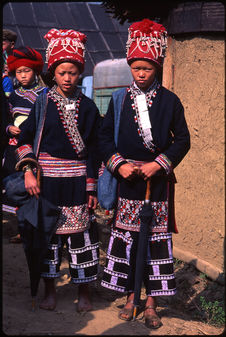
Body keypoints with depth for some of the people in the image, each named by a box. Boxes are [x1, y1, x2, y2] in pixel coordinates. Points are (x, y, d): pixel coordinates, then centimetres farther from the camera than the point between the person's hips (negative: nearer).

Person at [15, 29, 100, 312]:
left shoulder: (88, 107, 3)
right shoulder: (42, 104, 1)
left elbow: (92, 149, 4)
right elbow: (24, 139, 3)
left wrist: (91, 187, 2)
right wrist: (28, 172, -8)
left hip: (77, 179, 0)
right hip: (47, 178, 0)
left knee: (81, 232, 3)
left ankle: (84, 292, 18)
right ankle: (50, 290, 22)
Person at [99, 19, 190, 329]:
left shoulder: (170, 101, 0)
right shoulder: (119, 100, 4)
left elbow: (183, 140, 1)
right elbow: (105, 137, 6)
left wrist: (158, 164, -10)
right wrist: (119, 164, -8)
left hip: (158, 180, -1)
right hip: (127, 180, 1)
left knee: (156, 239, 2)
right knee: (127, 239, 4)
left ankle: (151, 303, 12)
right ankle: (130, 297, 18)